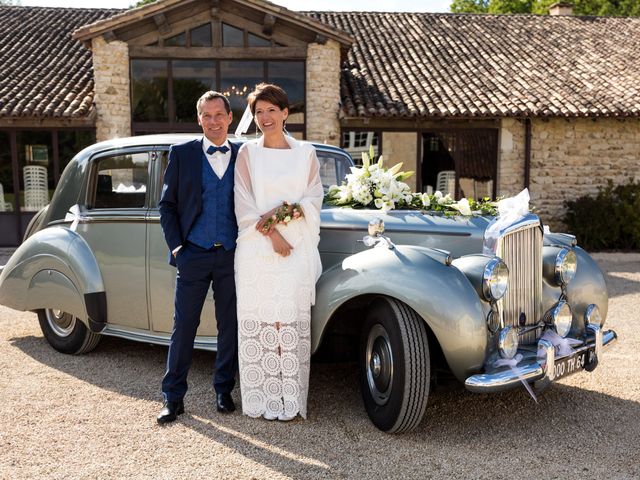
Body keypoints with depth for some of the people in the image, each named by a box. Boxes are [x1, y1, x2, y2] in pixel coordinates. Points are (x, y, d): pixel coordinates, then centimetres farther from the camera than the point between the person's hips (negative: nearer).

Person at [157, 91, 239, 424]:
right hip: (192, 255, -1)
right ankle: (173, 397, 16)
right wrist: (175, 246, -4)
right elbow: (167, 205, 4)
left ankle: (224, 391, 25)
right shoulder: (181, 154, 3)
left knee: (230, 326, 9)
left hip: (232, 256, 2)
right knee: (183, 327, 4)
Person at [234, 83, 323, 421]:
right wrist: (272, 235, -11)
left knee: (293, 323, 0)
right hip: (256, 250, 0)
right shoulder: (247, 153, 7)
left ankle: (291, 401, 8)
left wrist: (284, 212, -13)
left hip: (296, 250, 0)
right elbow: (243, 204, 0)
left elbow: (314, 199, 5)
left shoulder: (305, 153, 10)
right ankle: (260, 400, 10)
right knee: (257, 324, 1)